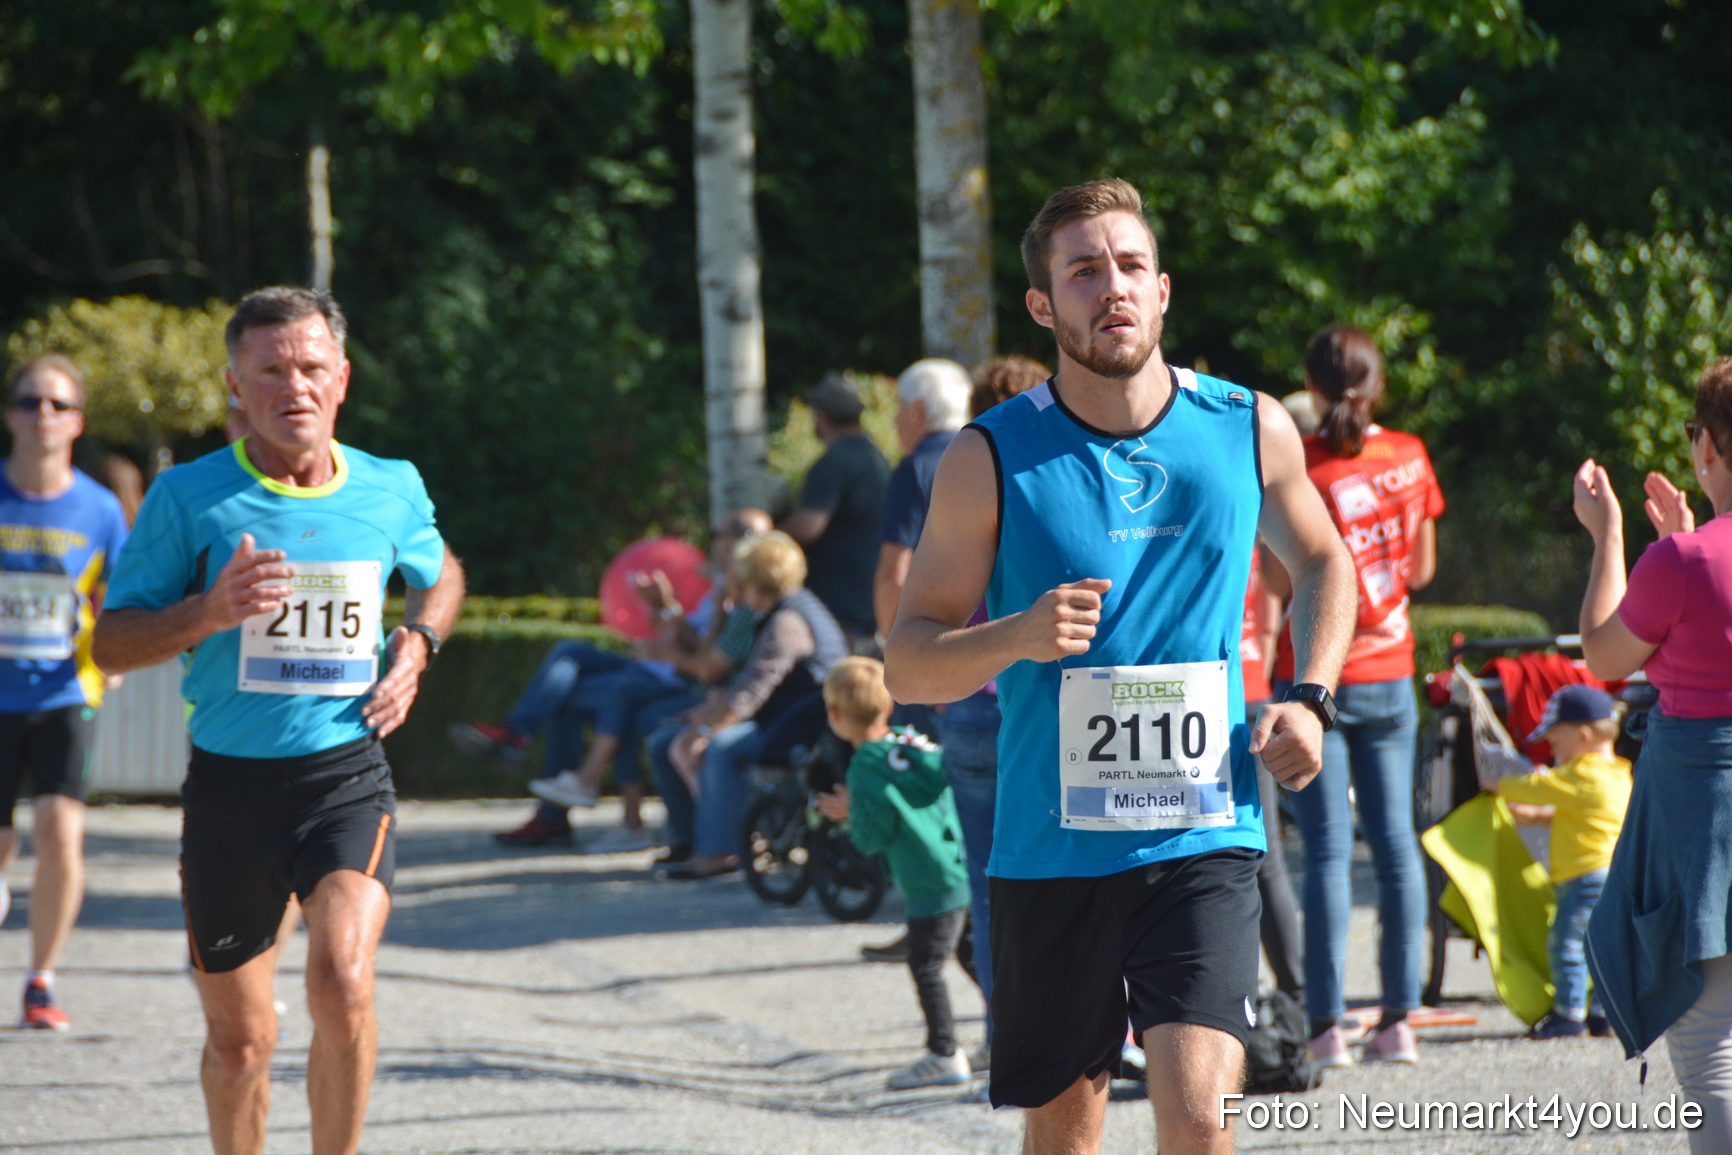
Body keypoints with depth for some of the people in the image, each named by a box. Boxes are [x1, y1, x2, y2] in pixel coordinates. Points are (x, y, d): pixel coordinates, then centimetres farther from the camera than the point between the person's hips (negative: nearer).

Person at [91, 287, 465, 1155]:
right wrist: (207, 611, -18)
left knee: (342, 981, -25)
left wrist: (416, 645, 5)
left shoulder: (393, 490, 4)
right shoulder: (187, 497, -3)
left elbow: (439, 573, 26)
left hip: (348, 776, 0)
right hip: (228, 786, 0)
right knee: (240, 1040, 8)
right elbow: (111, 644, 0)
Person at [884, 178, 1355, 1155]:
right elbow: (908, 665, -1)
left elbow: (1322, 562, 22)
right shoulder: (990, 461, -4)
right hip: (1050, 846, 0)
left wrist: (1310, 699, 6)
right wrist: (1016, 639, -20)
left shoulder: (1251, 430, 2)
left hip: (1203, 838, 0)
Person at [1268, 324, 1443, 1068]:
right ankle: (1398, 1019, 6)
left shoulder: (1298, 465, -11)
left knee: (1327, 849, -4)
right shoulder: (1409, 458, 2)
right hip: (1389, 673, 4)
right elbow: (1422, 569, 11)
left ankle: (1327, 1026, -5)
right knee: (1395, 840, 7)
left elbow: (1278, 582, -12)